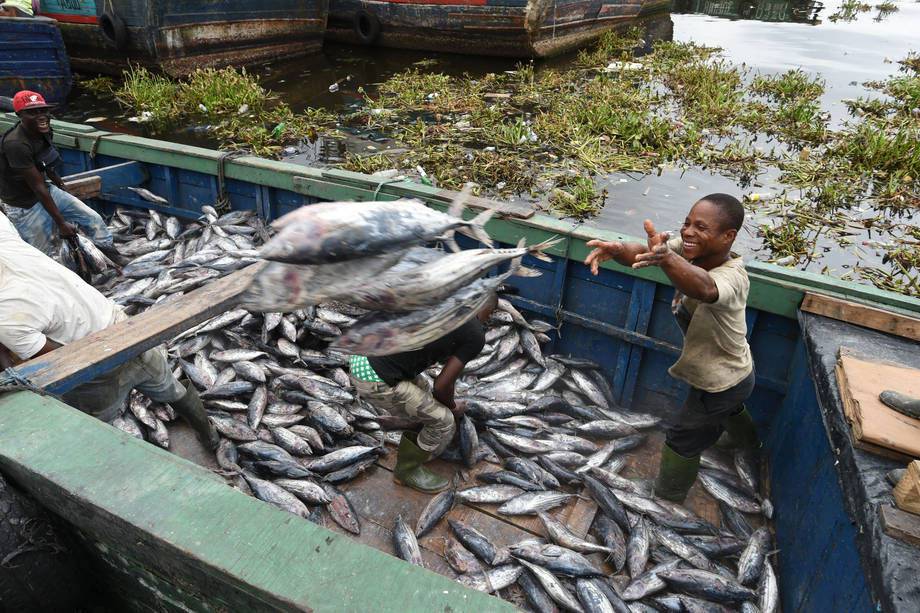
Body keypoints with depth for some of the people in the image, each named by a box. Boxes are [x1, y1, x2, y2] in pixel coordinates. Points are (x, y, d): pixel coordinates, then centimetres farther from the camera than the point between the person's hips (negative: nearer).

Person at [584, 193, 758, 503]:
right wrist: (617, 249, -56)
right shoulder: (692, 248, -17)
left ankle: (667, 500, 33)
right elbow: (643, 251, -32)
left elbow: (704, 288, -63)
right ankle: (748, 442, 72)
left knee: (681, 441, 8)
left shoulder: (731, 277, -38)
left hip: (721, 383, -9)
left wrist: (665, 257, -82)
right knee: (727, 409, 39)